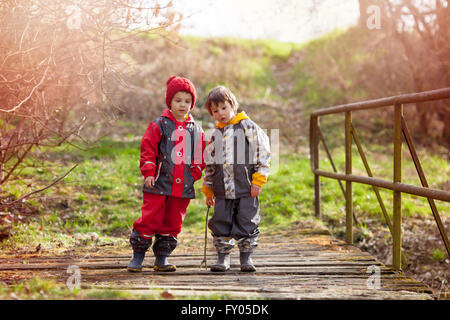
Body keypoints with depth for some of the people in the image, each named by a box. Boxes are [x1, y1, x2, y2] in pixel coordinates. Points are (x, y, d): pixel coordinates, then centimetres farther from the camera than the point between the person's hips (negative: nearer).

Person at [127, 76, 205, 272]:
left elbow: (201, 156, 16)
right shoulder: (159, 125, 1)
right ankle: (137, 256, 7)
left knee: (173, 222, 8)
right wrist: (149, 172, -10)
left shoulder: (196, 130, 11)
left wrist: (195, 174, 3)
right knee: (149, 219, -6)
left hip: (183, 187, 4)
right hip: (159, 184, -4)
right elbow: (147, 149, -2)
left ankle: (162, 258, 20)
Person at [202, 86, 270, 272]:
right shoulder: (215, 135, 14)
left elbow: (263, 153, -3)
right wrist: (208, 189, 18)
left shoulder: (248, 127, 0)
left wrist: (258, 180, -8)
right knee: (220, 223, 4)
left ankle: (246, 257, 13)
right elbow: (210, 164, 20)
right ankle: (222, 257, 15)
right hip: (222, 189, 4)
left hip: (246, 187, -4)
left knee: (247, 222, 0)